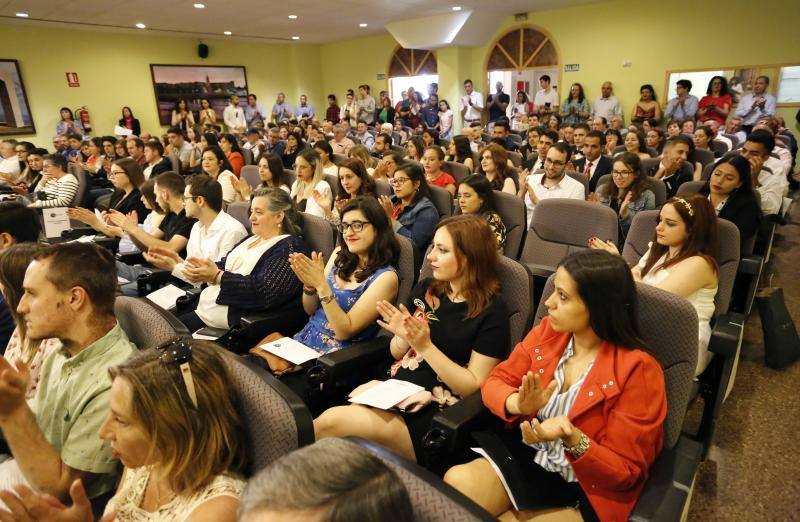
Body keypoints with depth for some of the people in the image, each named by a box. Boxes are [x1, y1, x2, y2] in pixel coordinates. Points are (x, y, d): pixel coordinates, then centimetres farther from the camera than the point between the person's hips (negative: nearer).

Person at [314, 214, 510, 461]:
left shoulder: (492, 311, -8)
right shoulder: (424, 289, 7)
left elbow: (474, 387, -10)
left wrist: (425, 347, -18)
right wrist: (403, 336, -8)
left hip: (434, 416, -5)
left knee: (328, 423, -21)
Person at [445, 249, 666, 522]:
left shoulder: (638, 370, -18)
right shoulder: (547, 331, -4)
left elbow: (626, 472, -13)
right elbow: (495, 381, 1)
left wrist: (572, 439, -33)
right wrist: (519, 405, -23)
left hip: (584, 490, -4)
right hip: (524, 454, 4)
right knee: (455, 482, -19)